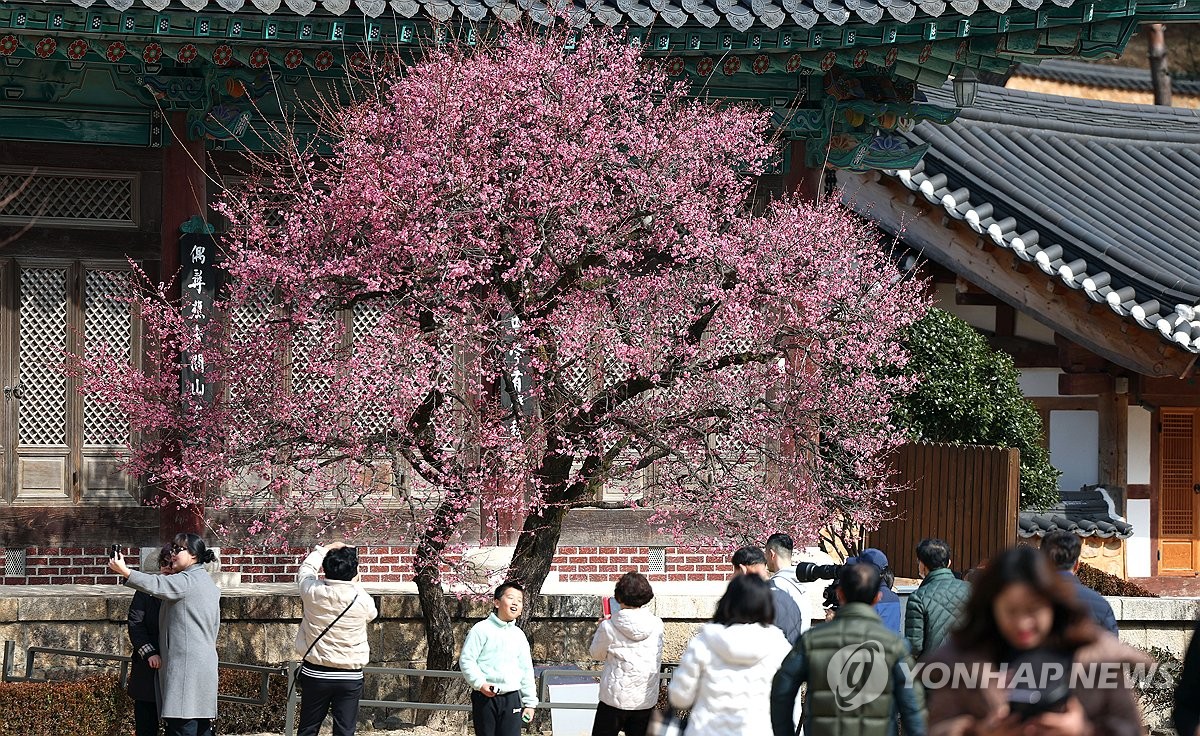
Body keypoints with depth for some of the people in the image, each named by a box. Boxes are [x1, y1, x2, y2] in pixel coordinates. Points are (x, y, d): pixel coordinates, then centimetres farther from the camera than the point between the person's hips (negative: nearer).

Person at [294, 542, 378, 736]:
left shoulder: (313, 592, -11)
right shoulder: (362, 600, -12)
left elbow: (306, 569, 12)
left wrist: (326, 549, 26)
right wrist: (354, 585, 25)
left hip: (315, 674, 1)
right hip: (350, 678, -1)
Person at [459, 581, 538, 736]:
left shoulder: (519, 635, 13)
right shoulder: (482, 629, -3)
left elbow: (527, 671, 17)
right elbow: (466, 660, -7)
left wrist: (530, 702, 14)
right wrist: (480, 683, -18)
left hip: (512, 699, 4)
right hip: (485, 697, -4)